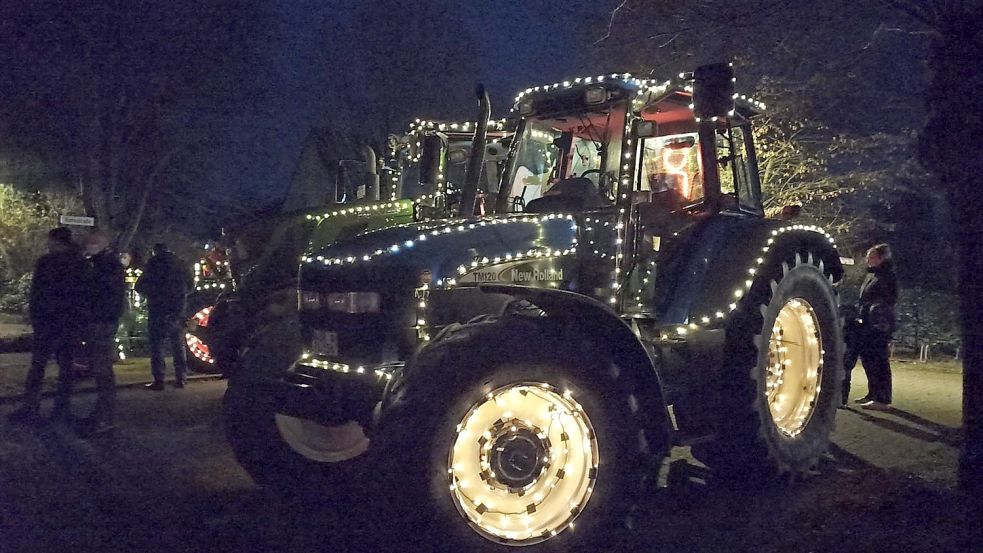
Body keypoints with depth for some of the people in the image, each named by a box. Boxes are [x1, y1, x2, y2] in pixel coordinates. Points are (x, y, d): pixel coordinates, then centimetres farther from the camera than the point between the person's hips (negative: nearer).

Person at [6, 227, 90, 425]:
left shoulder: (46, 262, -6)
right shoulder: (82, 264, 8)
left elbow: (37, 294, -6)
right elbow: (86, 294, 9)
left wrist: (36, 320, 1)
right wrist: (80, 323, 11)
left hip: (49, 321, -5)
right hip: (73, 323, 5)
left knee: (38, 365, -2)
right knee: (66, 365, 7)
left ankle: (30, 409, -5)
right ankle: (63, 410, 7)